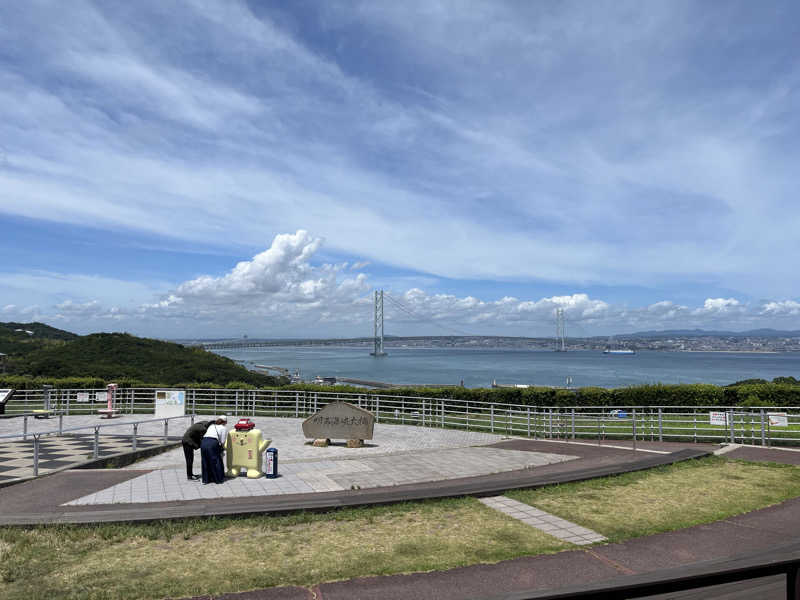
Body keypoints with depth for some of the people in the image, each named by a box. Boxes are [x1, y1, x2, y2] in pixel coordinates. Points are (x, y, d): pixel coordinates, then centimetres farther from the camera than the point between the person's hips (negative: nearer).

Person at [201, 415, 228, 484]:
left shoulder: (211, 425, 29)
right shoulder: (223, 428, 13)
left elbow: (207, 435, 20)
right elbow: (222, 441, 8)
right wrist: (223, 447, 29)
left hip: (203, 442, 5)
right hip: (213, 443, -5)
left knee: (205, 462, 17)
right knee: (216, 462, 9)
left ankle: (206, 479, 23)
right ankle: (218, 479, 17)